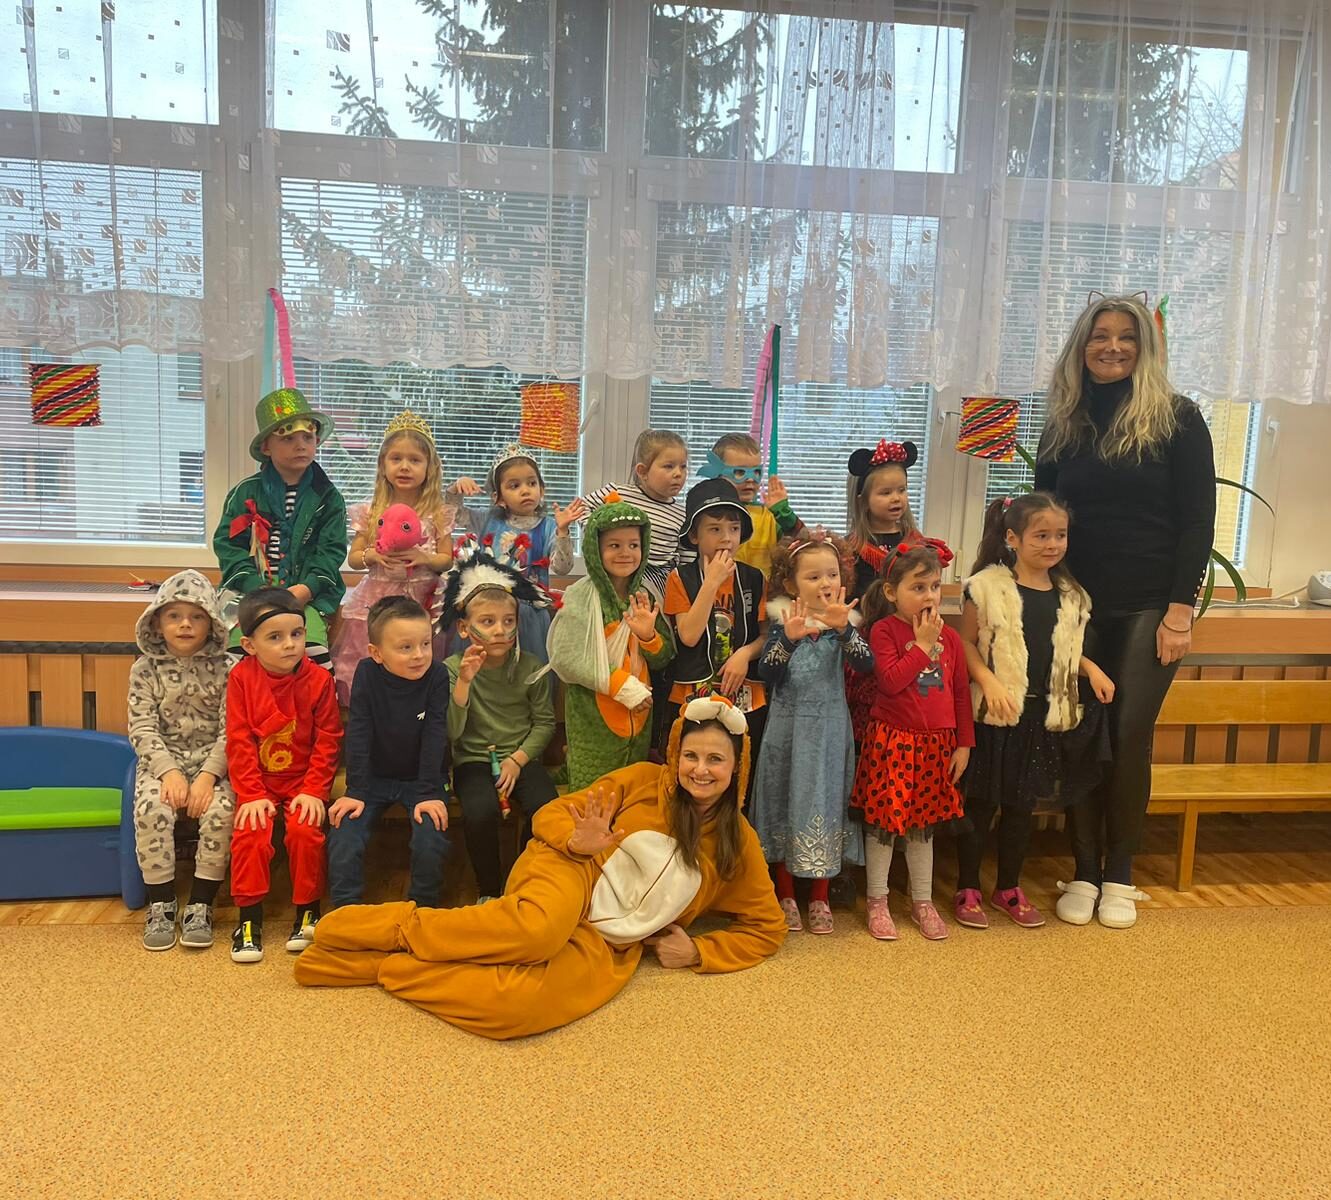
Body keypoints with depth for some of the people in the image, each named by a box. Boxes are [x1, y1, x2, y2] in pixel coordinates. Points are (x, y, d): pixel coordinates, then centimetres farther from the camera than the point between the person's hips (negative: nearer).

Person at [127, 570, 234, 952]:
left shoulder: (224, 669, -2)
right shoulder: (145, 669, 1)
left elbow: (230, 731, -7)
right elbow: (142, 730, -4)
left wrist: (208, 775, -19)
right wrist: (169, 771, -18)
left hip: (213, 762, -1)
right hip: (162, 760, 1)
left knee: (220, 809, -28)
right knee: (151, 809, -28)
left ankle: (200, 906, -13)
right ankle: (160, 904, -10)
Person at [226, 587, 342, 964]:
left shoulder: (318, 679, -9)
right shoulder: (241, 677, -7)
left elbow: (328, 741, -6)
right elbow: (239, 742, -7)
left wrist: (313, 791, -12)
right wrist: (251, 794, -13)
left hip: (303, 782, -1)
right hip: (258, 782, 1)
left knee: (305, 831, -22)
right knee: (250, 834, -20)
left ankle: (308, 912, -2)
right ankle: (249, 919, -4)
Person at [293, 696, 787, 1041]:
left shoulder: (739, 843, 8)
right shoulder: (643, 781, 4)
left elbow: (767, 927, 15)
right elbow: (552, 814, 6)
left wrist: (697, 952, 1)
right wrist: (578, 842, -17)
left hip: (606, 943, 1)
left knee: (525, 1006, -33)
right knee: (539, 930, -41)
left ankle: (383, 966, -14)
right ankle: (399, 927, -17)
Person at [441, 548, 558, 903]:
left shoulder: (529, 667, 0)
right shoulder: (452, 669, -5)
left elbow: (544, 722, 2)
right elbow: (451, 732, -13)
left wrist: (517, 760, -11)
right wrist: (464, 682, -25)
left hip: (521, 757, 2)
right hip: (473, 759, -1)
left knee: (545, 807, -26)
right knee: (481, 810, -31)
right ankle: (489, 890, -5)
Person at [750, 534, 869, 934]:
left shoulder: (845, 622, -1)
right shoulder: (782, 621, -4)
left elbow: (866, 664, -18)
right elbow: (767, 673, -16)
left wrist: (843, 628, -33)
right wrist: (789, 637, -30)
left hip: (830, 729, 1)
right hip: (789, 727, -1)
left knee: (825, 803, 7)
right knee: (786, 804, 8)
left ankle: (820, 898, 23)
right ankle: (785, 895, 23)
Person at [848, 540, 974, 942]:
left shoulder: (949, 637, 6)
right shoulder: (884, 629, -8)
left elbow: (961, 692, 9)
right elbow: (890, 680, -21)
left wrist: (963, 744, 6)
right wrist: (922, 645, -17)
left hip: (936, 743, 4)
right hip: (892, 741, -4)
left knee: (924, 822, 15)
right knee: (883, 819, 4)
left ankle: (923, 901, 28)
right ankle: (877, 901, 19)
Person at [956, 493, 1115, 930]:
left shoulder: (1069, 595, 6)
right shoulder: (988, 586, -10)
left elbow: (1067, 651, 17)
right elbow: (966, 642, -8)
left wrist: (1091, 668, -1)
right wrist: (989, 682, -20)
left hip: (1044, 715, 5)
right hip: (994, 714, -4)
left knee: (1021, 806, 16)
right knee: (980, 803, 6)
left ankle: (1009, 888, 31)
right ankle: (967, 889, 20)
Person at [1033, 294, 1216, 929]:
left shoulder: (1176, 418, -1)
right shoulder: (1063, 423, 9)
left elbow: (1198, 520, -3)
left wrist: (1181, 609, -10)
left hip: (1148, 608, -2)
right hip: (1074, 606, 3)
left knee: (1129, 735, -2)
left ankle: (1119, 877, 13)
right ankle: (1084, 873, 13)